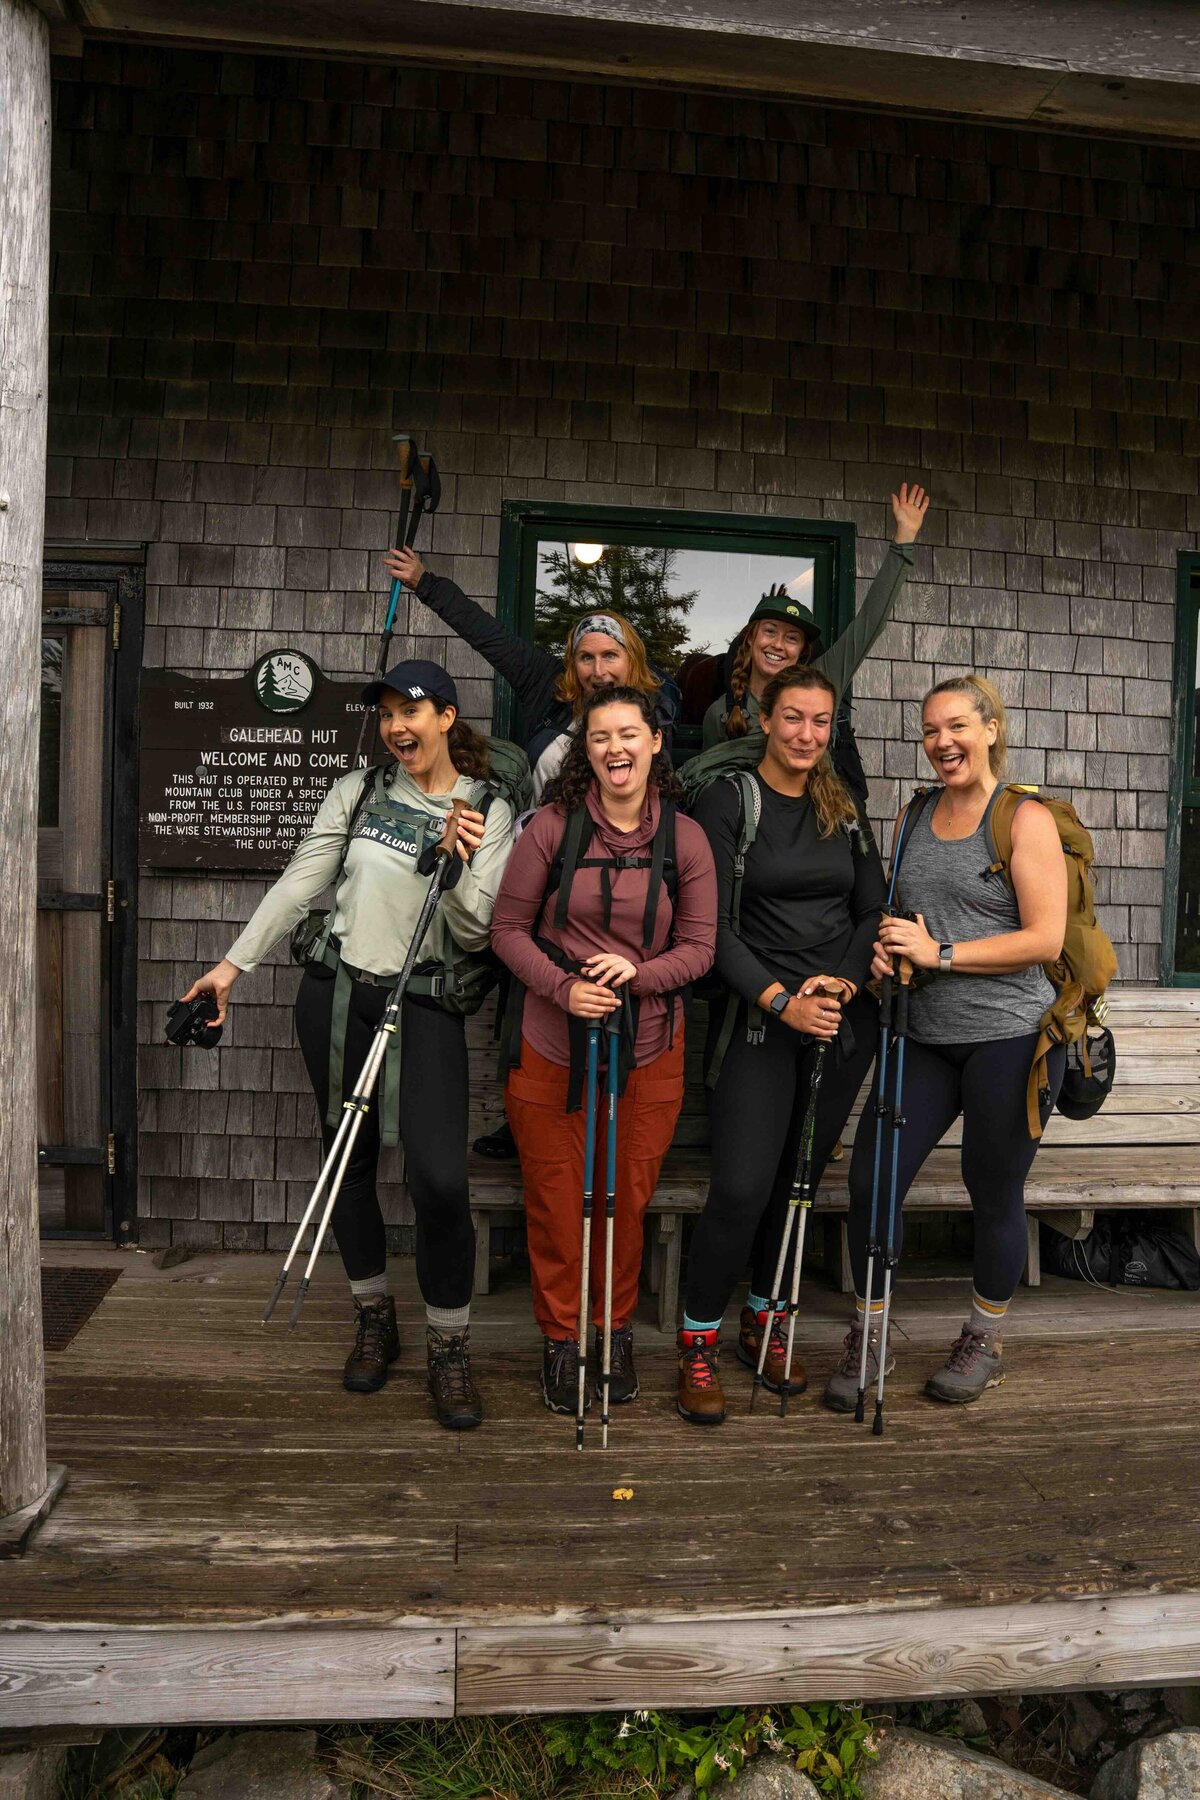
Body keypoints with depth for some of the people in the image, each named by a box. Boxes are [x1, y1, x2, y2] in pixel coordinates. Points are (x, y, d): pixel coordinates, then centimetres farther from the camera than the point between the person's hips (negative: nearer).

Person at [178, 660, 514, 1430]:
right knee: (349, 1162, 12)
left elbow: (474, 933, -4)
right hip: (336, 992, 3)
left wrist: (461, 866, -22)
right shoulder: (357, 792, 5)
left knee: (441, 1178, -13)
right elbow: (298, 885, 7)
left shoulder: (489, 812, -1)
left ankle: (450, 1346, 8)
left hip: (423, 1002, -3)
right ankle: (374, 1319, 31)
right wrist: (232, 964, 5)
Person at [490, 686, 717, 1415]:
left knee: (629, 1198, 12)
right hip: (551, 1047, -1)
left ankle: (619, 1329, 37)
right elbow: (509, 928, -2)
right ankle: (561, 1338, 31)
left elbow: (699, 948, -1)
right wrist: (563, 987, -18)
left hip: (648, 1050, 1)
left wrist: (638, 972, -20)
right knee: (556, 1199, 9)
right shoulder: (552, 827, -6)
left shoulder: (685, 837, -2)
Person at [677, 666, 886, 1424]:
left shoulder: (844, 809, 11)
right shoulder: (727, 803, -4)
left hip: (843, 1018, 5)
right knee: (743, 1187, -11)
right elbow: (714, 927, -9)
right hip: (762, 1019, -4)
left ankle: (765, 1323, 29)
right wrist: (780, 1000, -18)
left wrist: (843, 981, -9)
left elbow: (874, 911, 9)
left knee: (801, 1180, 11)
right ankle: (698, 1342, 8)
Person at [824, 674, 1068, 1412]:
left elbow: (1046, 938, -12)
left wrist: (941, 952, -17)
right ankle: (866, 1340, 18)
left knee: (994, 1193, 8)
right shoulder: (913, 818, 12)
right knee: (870, 1179, 0)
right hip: (927, 1038, 5)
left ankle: (984, 1343, 31)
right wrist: (886, 949, 0)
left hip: (1011, 1038, -5)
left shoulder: (1026, 819, -5)